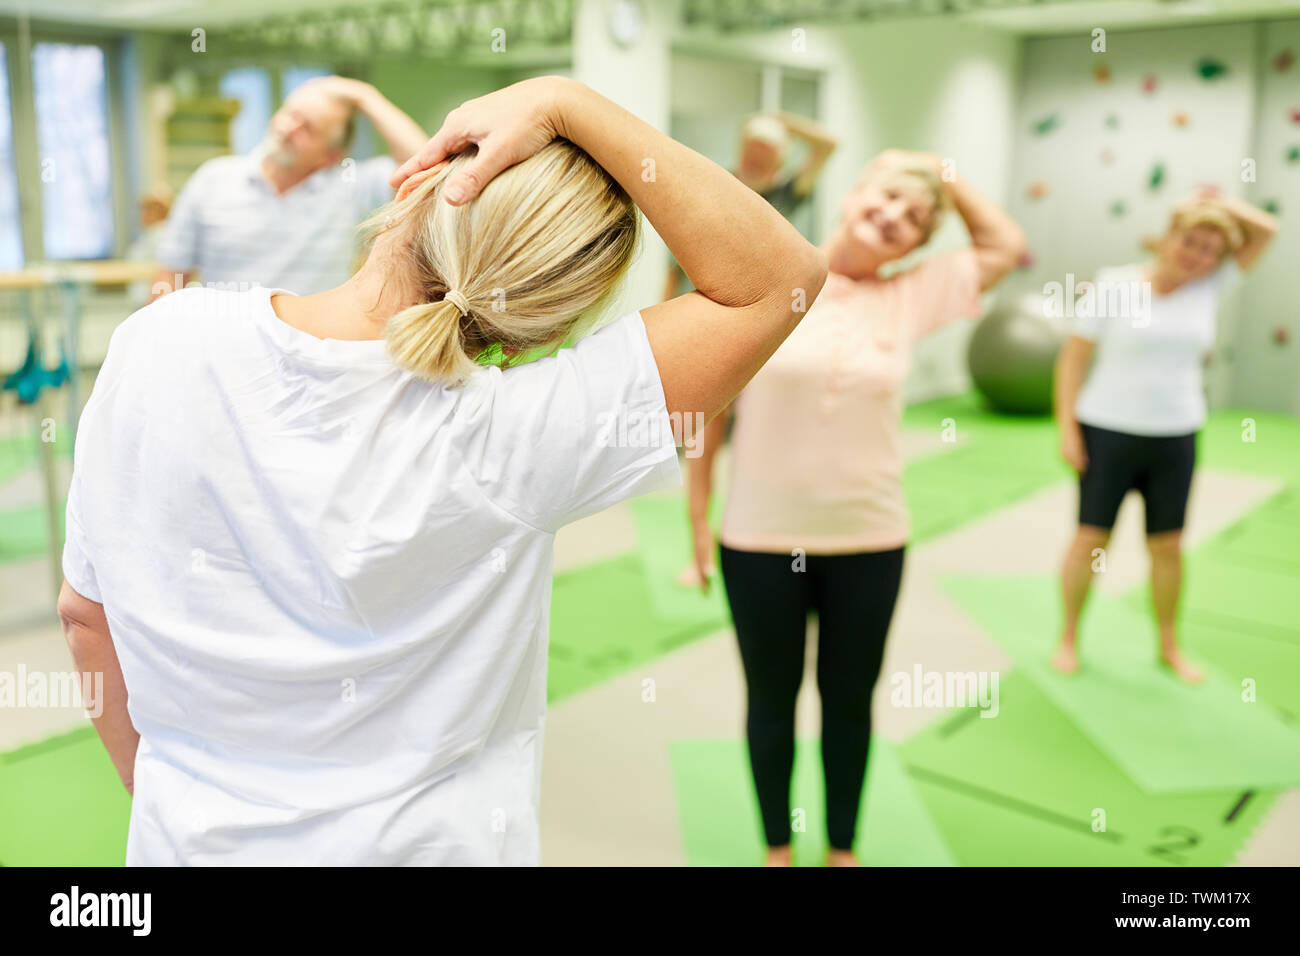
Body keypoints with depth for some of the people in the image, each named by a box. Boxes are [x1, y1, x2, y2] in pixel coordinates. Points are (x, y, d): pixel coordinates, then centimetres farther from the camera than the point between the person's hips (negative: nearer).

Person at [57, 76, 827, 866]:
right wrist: (565, 104, -22)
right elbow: (784, 275, -21)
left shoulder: (157, 340, -16)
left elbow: (87, 611, -3)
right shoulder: (504, 441, -27)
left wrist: (159, 790, 12)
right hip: (429, 839, -3)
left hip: (190, 834, 4)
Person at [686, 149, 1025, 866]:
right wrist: (697, 513, -2)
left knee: (850, 698, 17)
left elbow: (1006, 247, 8)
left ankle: (842, 847, 39)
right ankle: (776, 847, 37)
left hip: (870, 541, 2)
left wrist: (945, 173, 6)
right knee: (772, 697, 15)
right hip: (761, 538, -2)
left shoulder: (910, 297, 1)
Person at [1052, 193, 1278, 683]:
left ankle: (1169, 646, 27)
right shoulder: (1114, 284, -9)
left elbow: (1265, 231, 4)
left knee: (1168, 545, 10)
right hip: (1107, 432, -3)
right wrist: (1067, 427, -11)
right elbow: (1073, 357, -7)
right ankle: (1068, 638, 19)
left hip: (1175, 438, 4)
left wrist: (1220, 203, -1)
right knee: (1091, 538, 3)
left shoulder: (1209, 286, 2)